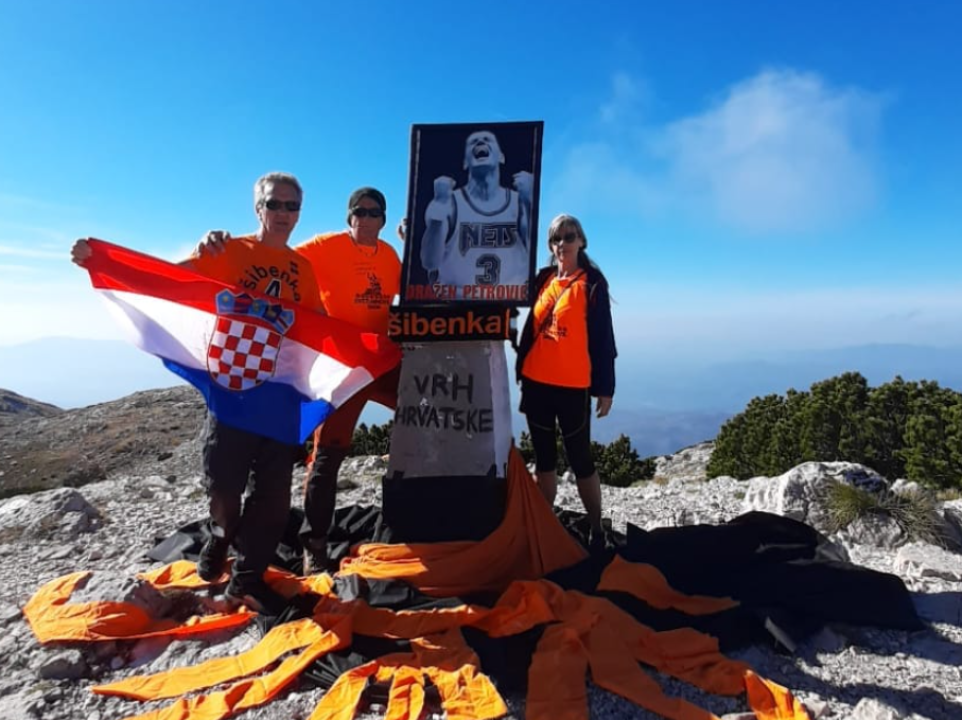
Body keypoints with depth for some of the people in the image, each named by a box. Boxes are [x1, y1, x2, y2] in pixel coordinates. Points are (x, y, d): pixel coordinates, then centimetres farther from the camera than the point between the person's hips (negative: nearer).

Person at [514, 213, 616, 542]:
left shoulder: (592, 282, -3)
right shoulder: (543, 279, 9)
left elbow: (603, 337, -5)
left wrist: (605, 387, -7)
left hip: (572, 386, -5)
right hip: (536, 383, 5)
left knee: (580, 459, 4)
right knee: (544, 457, 13)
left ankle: (596, 529, 19)